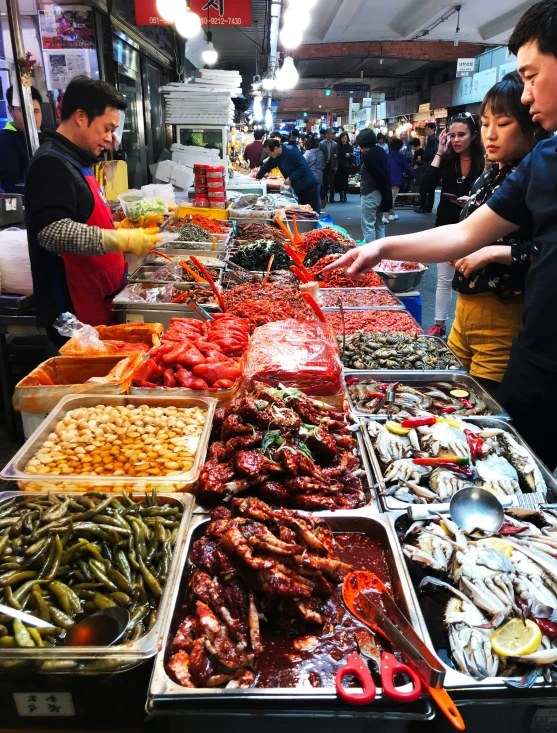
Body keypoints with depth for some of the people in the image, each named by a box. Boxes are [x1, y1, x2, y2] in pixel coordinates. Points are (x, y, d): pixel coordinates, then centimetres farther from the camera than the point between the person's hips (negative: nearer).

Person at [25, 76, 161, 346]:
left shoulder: (74, 161, 17)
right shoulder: (52, 164, -15)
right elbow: (52, 232, -28)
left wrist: (123, 228, 15)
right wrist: (123, 240, -27)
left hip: (100, 302, 10)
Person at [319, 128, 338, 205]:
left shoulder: (335, 144, 7)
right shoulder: (321, 144, 4)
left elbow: (336, 156, 5)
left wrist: (336, 166, -2)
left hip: (332, 165, 1)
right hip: (324, 165, -1)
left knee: (332, 182, 0)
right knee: (324, 182, 4)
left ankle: (331, 198, 4)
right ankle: (323, 197, 12)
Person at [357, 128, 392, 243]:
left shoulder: (368, 156, -17)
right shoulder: (380, 151, 9)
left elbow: (380, 175, -20)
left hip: (370, 194, -9)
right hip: (380, 192, 9)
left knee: (368, 226, -4)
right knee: (379, 224, 16)